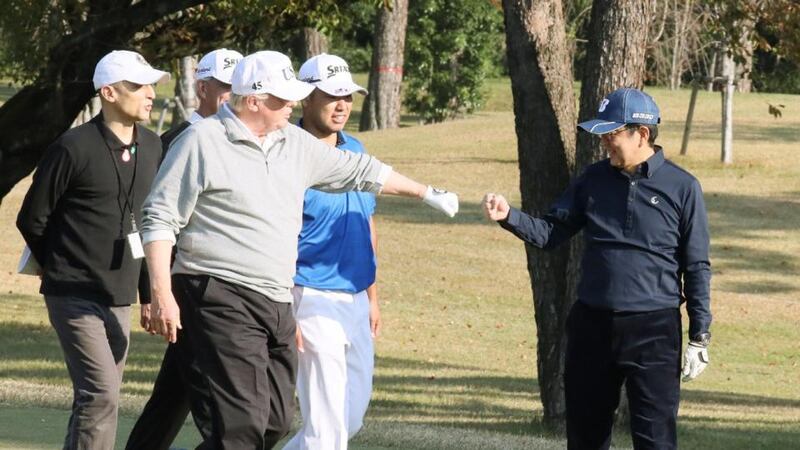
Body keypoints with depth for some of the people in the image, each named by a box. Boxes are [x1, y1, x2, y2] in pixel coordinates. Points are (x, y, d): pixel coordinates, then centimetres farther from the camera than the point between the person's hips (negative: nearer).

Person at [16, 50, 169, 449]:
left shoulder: (151, 147, 8)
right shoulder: (74, 148, -12)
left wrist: (150, 291, 16)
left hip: (119, 298, 7)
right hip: (75, 296, -7)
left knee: (100, 397, 9)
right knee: (100, 395, -16)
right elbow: (31, 219, -3)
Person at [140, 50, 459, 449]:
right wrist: (161, 294, -15)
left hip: (278, 303, 8)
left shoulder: (295, 143, 15)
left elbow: (359, 171, 28)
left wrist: (427, 193, 36)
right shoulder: (201, 142, -6)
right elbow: (160, 219, -7)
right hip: (223, 297, -8)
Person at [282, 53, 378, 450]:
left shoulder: (355, 150, 12)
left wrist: (372, 296, 19)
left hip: (356, 299, 8)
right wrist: (285, 314, -20)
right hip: (314, 299, -8)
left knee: (354, 415, 15)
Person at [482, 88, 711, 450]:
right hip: (592, 325, 5)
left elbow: (696, 267, -2)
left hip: (653, 330, -5)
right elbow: (551, 232, 8)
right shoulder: (595, 179, 8)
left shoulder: (681, 187, -5)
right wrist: (508, 217, -10)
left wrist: (699, 337, -4)